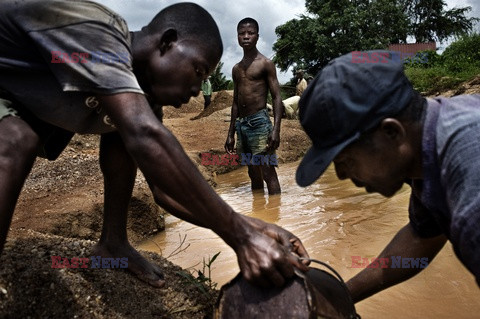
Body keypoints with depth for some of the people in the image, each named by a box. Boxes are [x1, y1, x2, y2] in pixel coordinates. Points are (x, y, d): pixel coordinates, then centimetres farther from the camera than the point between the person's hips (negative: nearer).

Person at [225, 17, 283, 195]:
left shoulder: (265, 64, 1)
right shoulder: (236, 69, 17)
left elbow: (276, 97, -5)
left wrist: (276, 129, -17)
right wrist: (230, 134, 18)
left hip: (259, 122, -6)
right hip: (241, 125, 6)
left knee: (268, 172, -7)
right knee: (253, 174, 11)